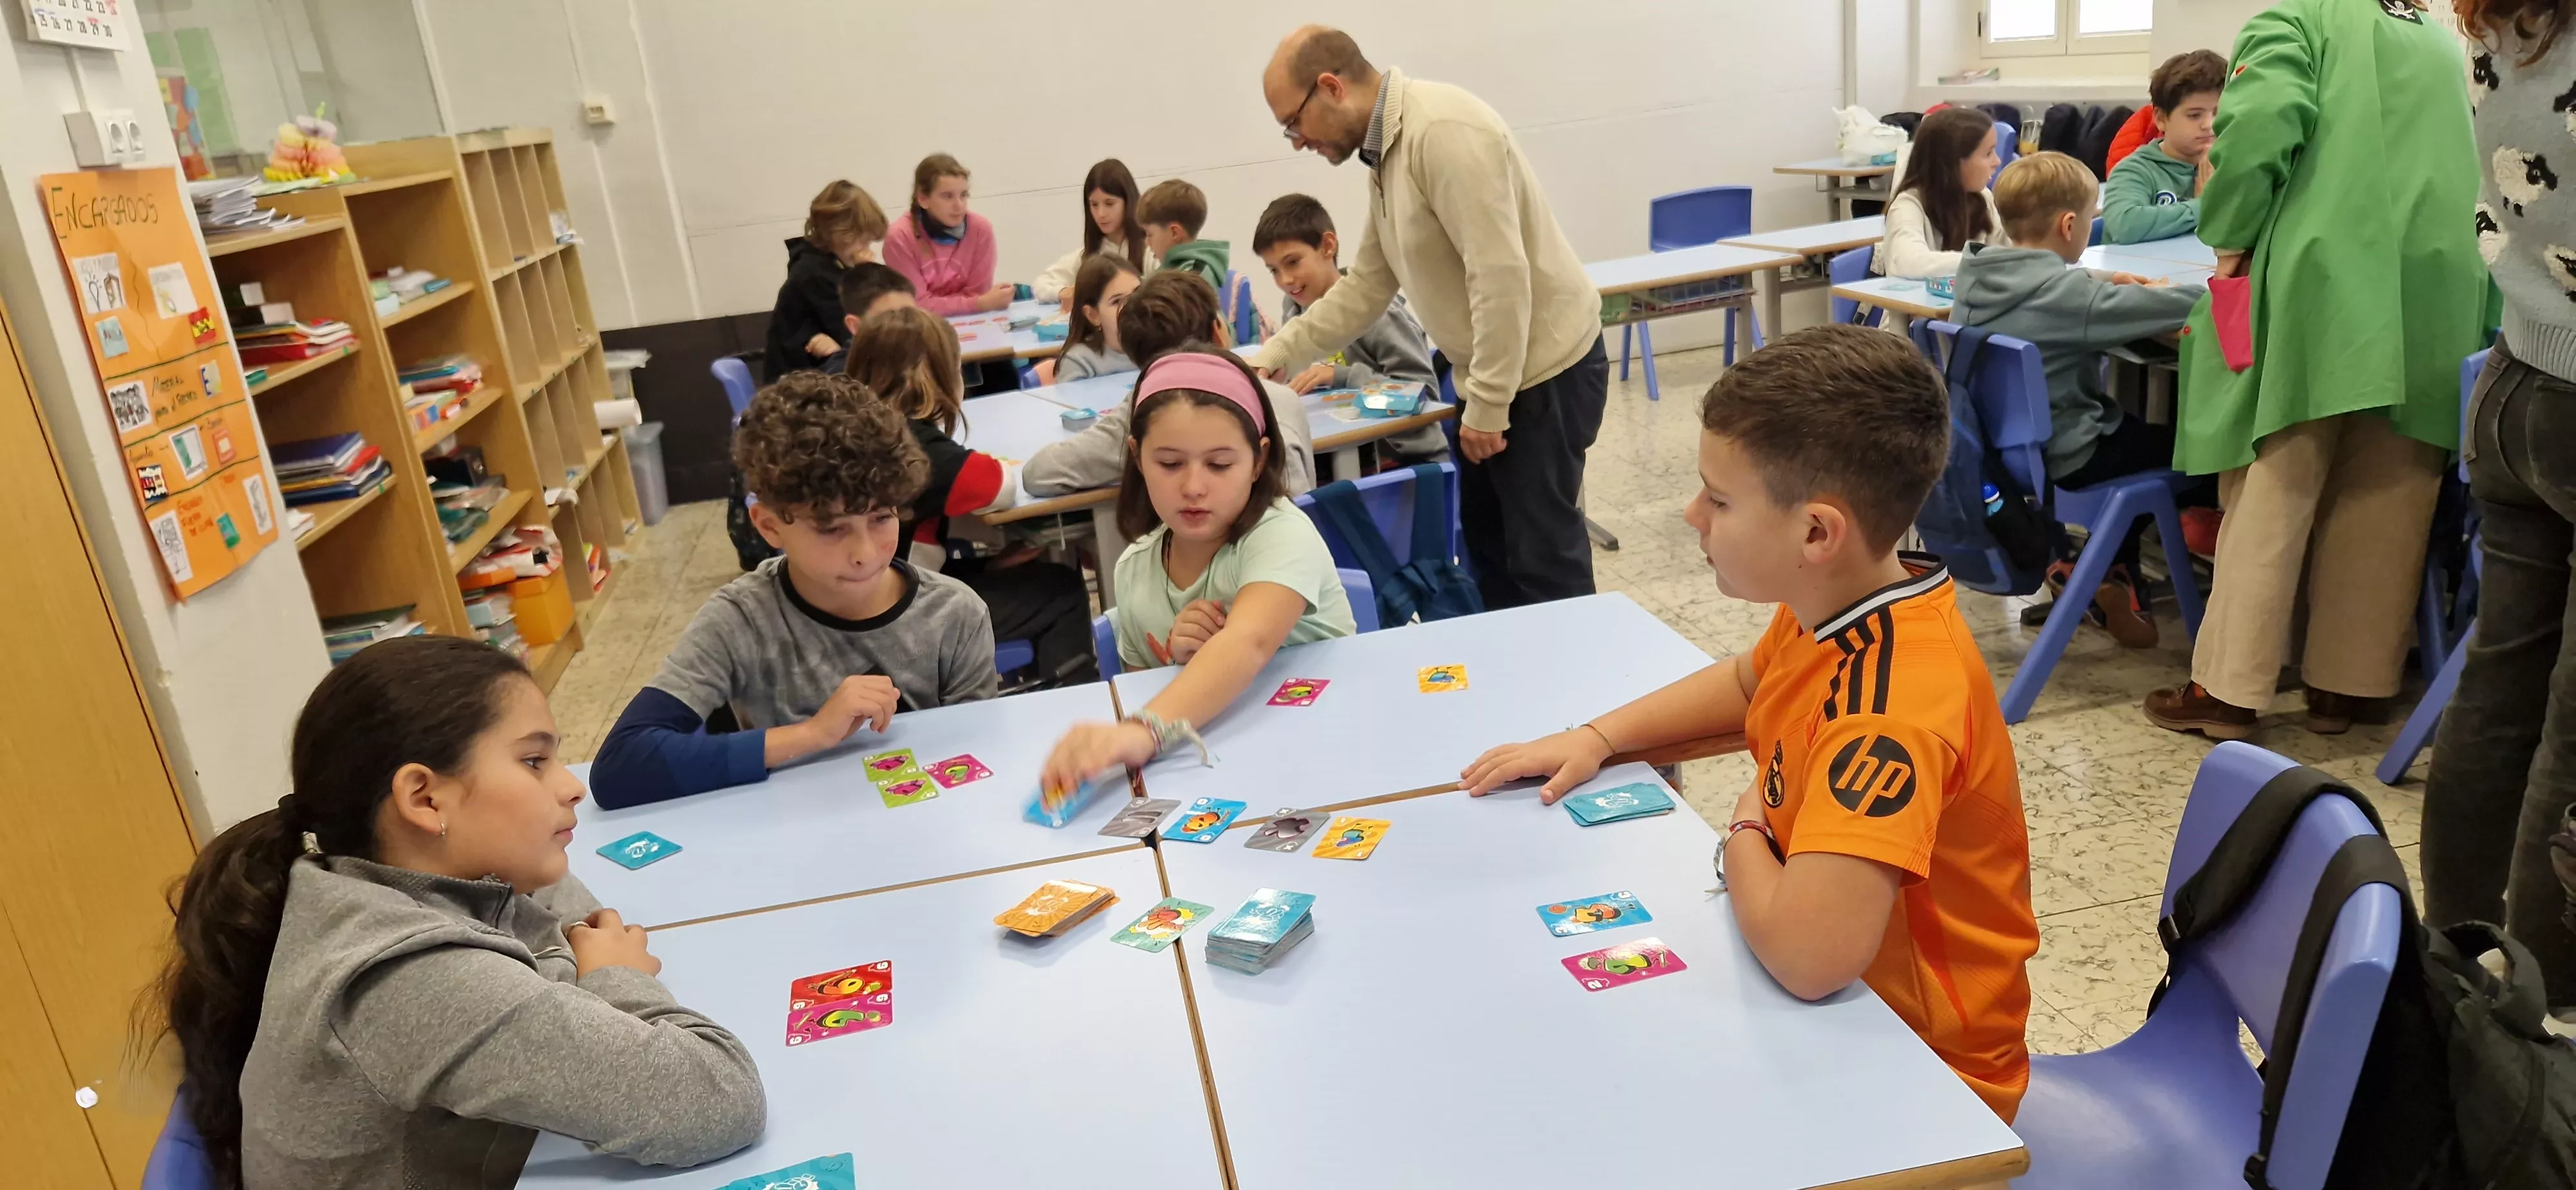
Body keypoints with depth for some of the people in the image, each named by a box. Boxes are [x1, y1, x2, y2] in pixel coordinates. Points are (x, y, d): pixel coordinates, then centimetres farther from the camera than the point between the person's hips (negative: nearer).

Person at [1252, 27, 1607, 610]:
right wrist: (1276, 355, 10)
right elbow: (1365, 287, 16)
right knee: (1487, 540, 17)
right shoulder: (1386, 152, 9)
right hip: (1489, 376, 10)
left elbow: (1502, 277, -26)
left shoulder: (1443, 131, -22)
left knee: (1542, 554, -3)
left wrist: (1486, 405, -22)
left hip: (1544, 370, -10)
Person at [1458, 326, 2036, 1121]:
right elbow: (1747, 682, 17)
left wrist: (1744, 835, -23)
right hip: (1835, 1004, 7)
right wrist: (1593, 739, 3)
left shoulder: (1895, 701, -35)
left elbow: (1809, 951, -45)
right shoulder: (1833, 604, -7)